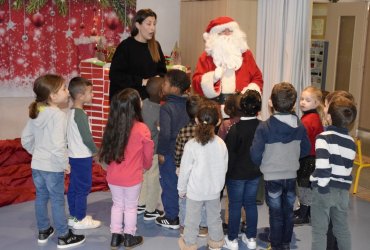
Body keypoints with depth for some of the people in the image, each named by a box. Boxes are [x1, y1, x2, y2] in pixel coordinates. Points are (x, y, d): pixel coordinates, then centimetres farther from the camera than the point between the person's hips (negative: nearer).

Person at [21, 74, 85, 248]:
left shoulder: (36, 113, 3)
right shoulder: (58, 115, -22)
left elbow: (26, 139, 10)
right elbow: (58, 145, -29)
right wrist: (65, 164, -17)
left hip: (37, 164, 7)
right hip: (53, 167, -7)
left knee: (41, 197, 18)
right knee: (57, 201, 5)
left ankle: (43, 231, 34)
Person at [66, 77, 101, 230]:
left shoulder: (71, 112, 8)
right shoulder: (80, 114, -20)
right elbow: (86, 137, -21)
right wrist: (97, 151, -6)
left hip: (74, 155, 9)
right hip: (82, 157, -9)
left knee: (73, 187, 15)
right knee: (83, 188, 1)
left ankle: (73, 216, 25)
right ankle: (80, 220, 9)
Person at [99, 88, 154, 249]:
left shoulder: (112, 126, -9)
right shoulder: (142, 129, -19)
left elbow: (107, 150, 4)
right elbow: (148, 155, -4)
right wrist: (145, 166, 18)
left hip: (113, 176, 3)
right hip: (132, 177, -3)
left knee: (117, 205, 20)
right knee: (131, 207, 15)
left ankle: (115, 237, 30)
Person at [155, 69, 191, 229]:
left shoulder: (166, 108, -20)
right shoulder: (188, 105, 0)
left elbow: (164, 133, -25)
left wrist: (161, 152, -13)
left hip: (170, 153, -6)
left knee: (169, 185, 7)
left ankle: (171, 218, 16)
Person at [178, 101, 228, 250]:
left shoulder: (191, 145, -21)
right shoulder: (221, 144, -11)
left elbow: (185, 170, -14)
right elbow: (224, 168, 0)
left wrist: (181, 189, 2)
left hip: (195, 190, -3)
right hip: (214, 189, 3)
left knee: (192, 220, 15)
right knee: (214, 218, 21)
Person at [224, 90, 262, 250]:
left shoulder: (235, 128, -20)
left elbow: (229, 154, -15)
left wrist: (225, 174, -5)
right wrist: (259, 167, 15)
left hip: (237, 174, -4)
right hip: (255, 173, 4)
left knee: (235, 206, 7)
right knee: (251, 204, 16)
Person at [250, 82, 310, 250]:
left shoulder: (264, 127, -20)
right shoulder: (300, 126, -7)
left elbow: (255, 155, -17)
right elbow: (305, 150, 4)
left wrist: (262, 164, 4)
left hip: (272, 177, -3)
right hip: (291, 176, 3)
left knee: (276, 213, 10)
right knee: (288, 211, 18)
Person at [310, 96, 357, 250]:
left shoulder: (324, 137, -14)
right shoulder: (351, 142, 8)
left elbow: (322, 165, -25)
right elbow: (347, 167, 12)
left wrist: (323, 186, -17)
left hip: (325, 189, -6)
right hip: (343, 190, 6)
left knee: (319, 230, 5)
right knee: (342, 228, 20)